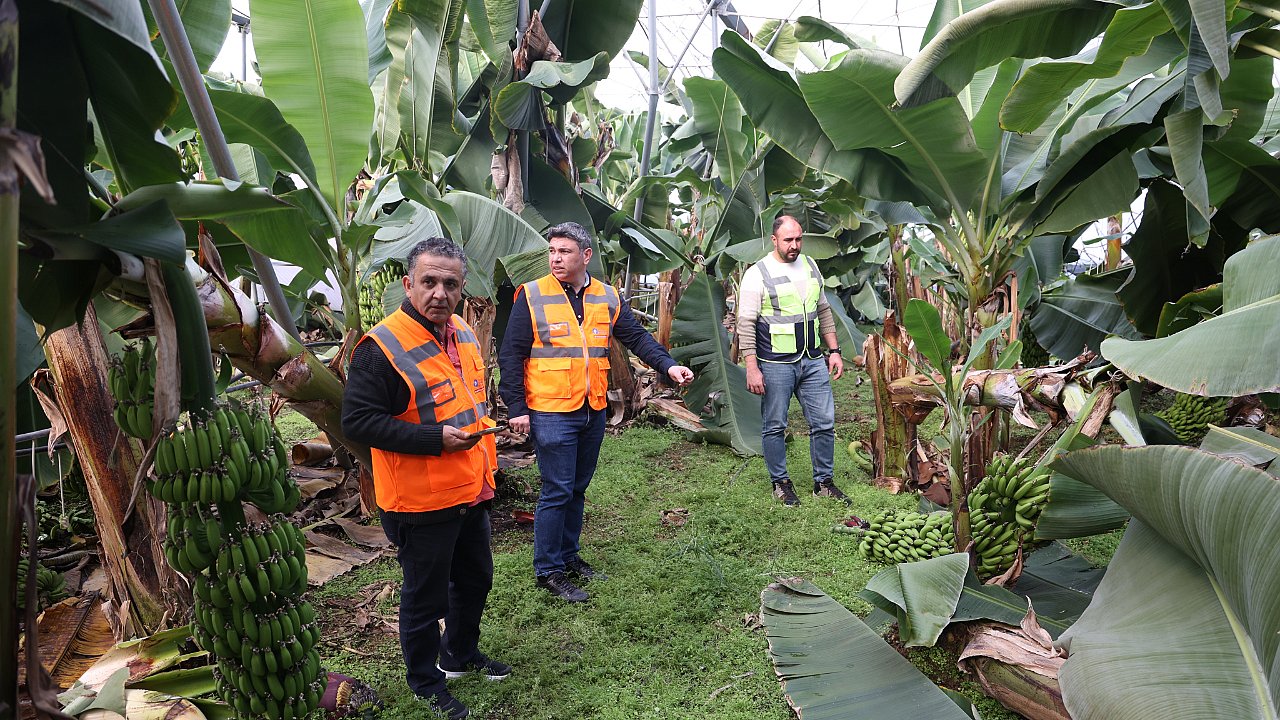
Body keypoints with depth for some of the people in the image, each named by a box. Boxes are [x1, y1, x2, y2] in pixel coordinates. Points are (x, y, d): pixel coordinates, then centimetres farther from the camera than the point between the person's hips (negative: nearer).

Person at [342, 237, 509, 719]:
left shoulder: (463, 335, 5)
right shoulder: (383, 348, -21)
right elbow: (357, 421, -23)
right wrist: (435, 438, -27)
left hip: (471, 494, 8)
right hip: (422, 503, -8)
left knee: (475, 579, 23)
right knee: (426, 596, 10)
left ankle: (460, 653, 48)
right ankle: (424, 680, 35)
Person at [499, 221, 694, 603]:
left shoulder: (607, 298, 5)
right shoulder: (532, 295, -7)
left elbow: (637, 337, 8)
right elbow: (511, 355, -7)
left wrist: (667, 365, -8)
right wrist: (516, 407, -10)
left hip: (593, 412, 5)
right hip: (551, 413, -5)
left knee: (577, 488, 16)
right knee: (557, 492, -2)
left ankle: (568, 556, 33)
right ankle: (548, 571, 14)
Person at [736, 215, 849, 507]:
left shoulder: (810, 266, 10)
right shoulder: (757, 274, -9)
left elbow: (823, 311, 18)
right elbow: (746, 324, -11)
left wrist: (834, 351, 13)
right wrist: (752, 368, -16)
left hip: (813, 361, 6)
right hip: (775, 365, -5)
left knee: (824, 423, 8)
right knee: (774, 427, 5)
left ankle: (824, 482, 22)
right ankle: (781, 483, 22)